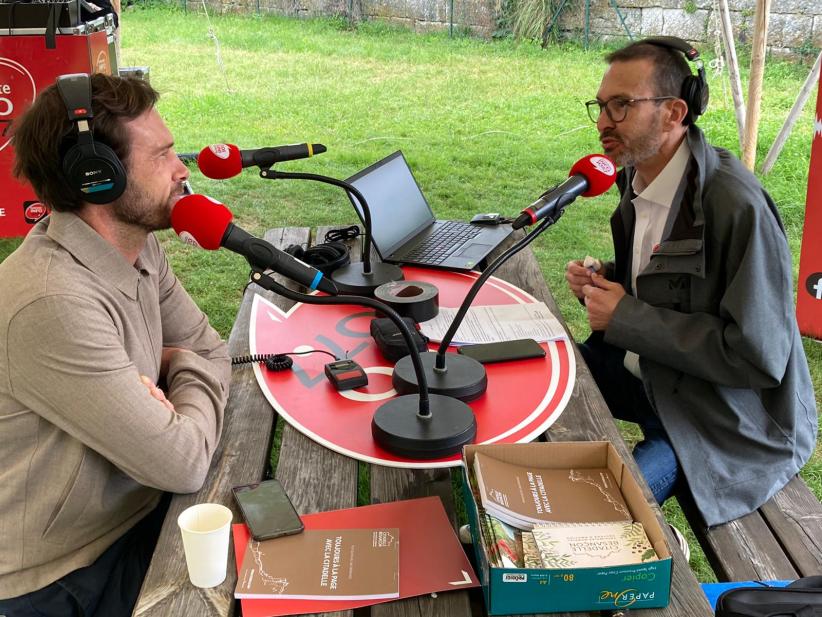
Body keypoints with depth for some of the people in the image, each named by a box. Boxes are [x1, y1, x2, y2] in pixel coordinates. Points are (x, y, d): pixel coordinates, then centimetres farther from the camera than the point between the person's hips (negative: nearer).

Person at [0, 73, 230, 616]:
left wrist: (161, 376, -16)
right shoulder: (54, 304, -31)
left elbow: (210, 349, 6)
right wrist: (189, 372, -8)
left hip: (144, 506, 7)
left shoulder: (137, 246, -4)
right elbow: (183, 464, -27)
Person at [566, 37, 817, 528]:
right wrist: (605, 279, -6)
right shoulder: (638, 177, 0)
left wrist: (626, 317, -24)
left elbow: (759, 356, -28)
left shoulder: (736, 204, -27)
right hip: (651, 368, 8)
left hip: (730, 414, -8)